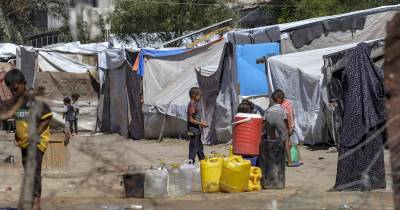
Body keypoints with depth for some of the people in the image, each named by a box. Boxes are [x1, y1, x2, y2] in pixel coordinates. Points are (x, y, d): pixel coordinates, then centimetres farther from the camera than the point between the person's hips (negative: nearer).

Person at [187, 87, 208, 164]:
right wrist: (201, 124, -18)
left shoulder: (196, 103, 10)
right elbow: (191, 120, -22)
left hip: (197, 130, 10)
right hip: (193, 130, -10)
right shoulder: (192, 105, -19)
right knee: (194, 147, -4)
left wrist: (201, 121, 8)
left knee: (199, 146, 18)